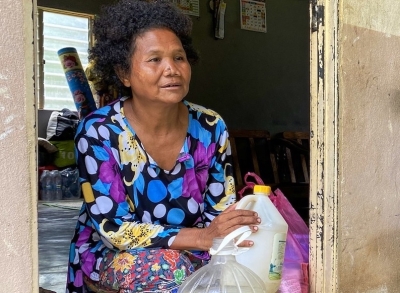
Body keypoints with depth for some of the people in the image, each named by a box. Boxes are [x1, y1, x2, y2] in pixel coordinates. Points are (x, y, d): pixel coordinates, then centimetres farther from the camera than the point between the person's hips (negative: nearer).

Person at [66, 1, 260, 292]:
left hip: (188, 257, 3)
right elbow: (114, 228, -22)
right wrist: (203, 237, -33)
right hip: (108, 258, -2)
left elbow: (221, 213, -2)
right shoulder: (98, 131, -18)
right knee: (167, 264, -33)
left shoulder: (211, 128, -8)